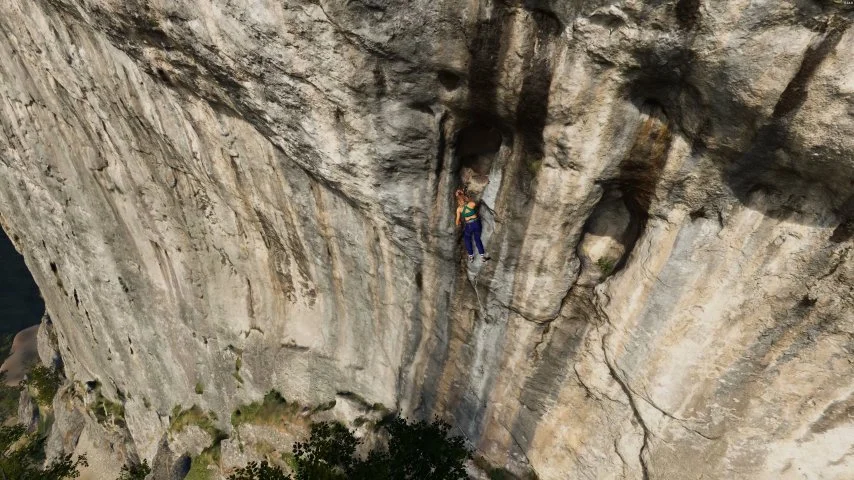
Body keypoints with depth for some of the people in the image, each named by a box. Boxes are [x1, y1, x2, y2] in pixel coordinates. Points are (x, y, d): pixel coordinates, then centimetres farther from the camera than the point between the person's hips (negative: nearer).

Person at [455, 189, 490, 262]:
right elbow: (476, 204, 11)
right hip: (476, 223, 1)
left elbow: (458, 219, -4)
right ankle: (482, 255, 21)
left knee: (467, 240, 22)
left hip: (468, 225, -1)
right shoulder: (472, 204, -15)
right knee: (477, 239, 19)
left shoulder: (459, 209, -14)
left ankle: (471, 256, 23)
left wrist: (457, 224, 17)